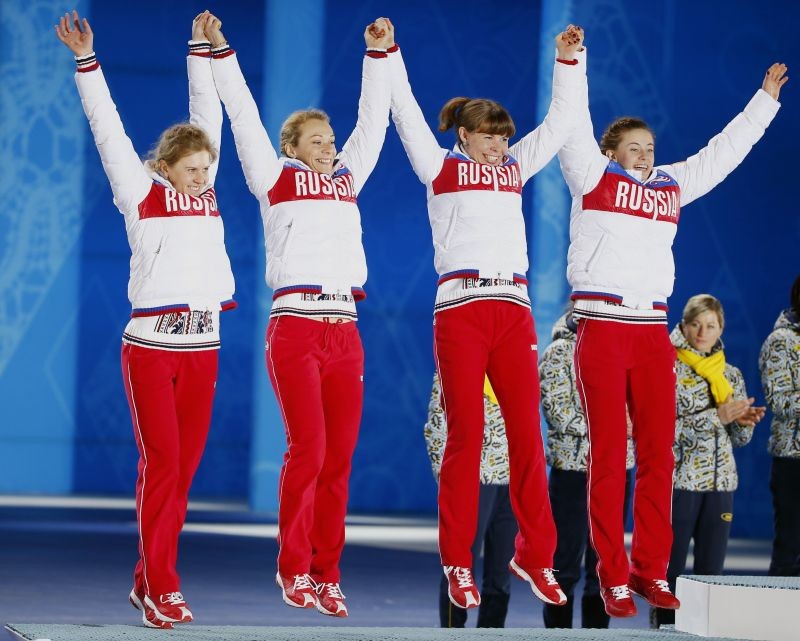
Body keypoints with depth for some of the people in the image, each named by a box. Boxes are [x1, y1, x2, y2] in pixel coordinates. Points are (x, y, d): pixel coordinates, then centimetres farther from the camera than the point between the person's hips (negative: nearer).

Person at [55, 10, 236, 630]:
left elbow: (208, 116, 17)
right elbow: (108, 130, -4)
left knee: (184, 467, 5)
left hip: (203, 345, 5)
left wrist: (201, 50, 16)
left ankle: (149, 583, 13)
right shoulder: (140, 193, 0)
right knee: (161, 463, -8)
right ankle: (162, 588, -4)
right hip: (152, 345, -5)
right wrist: (86, 61, -8)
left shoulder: (204, 189, 12)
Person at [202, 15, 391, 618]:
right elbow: (245, 117, 2)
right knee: (308, 449, -11)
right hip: (295, 327, -5)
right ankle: (293, 569, 1)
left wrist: (378, 54, 16)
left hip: (345, 332, 5)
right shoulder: (276, 179, 7)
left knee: (340, 457, 2)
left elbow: (372, 121, 20)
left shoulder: (346, 181, 18)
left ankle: (326, 575, 7)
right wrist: (221, 53, -3)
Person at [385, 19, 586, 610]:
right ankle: (457, 562, 2)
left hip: (514, 308, 4)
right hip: (460, 306, -4)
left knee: (527, 433, 1)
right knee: (465, 434, -4)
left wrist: (568, 60, 19)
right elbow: (407, 113, 2)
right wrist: (388, 54, -2)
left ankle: (536, 555, 9)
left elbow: (561, 121, 22)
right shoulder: (441, 166, 8)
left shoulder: (515, 167, 18)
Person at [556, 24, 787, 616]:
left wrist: (767, 98, 28)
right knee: (609, 453, -4)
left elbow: (725, 150, 23)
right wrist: (572, 63, -12)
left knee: (659, 453, 3)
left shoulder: (671, 185, 15)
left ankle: (651, 569, 10)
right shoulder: (593, 178, 4)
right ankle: (613, 576, -1)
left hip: (653, 329, 4)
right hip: (602, 325, -4)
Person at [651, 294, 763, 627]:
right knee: (670, 571, -2)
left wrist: (744, 421, -7)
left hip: (720, 483, 5)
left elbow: (741, 438, 17)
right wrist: (717, 416, -19)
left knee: (711, 572, 4)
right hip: (678, 481, -5)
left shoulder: (731, 375, 13)